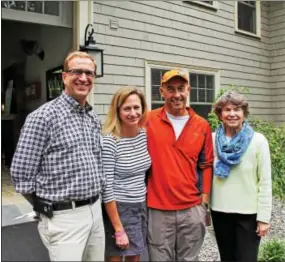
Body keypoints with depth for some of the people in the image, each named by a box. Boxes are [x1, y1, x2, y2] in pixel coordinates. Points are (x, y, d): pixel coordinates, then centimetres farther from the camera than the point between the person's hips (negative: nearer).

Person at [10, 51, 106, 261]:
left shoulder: (94, 119, 10)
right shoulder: (43, 117, -12)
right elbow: (21, 174, -11)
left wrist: (94, 202, 12)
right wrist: (48, 207, -1)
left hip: (96, 211, 7)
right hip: (64, 217, -6)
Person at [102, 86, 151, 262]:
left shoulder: (144, 135, 1)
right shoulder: (109, 141, -19)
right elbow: (106, 188, -18)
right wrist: (119, 229, -16)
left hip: (141, 207, 6)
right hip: (118, 209, -6)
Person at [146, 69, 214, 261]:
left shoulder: (202, 126, 4)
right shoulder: (148, 121, -4)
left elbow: (206, 166, 8)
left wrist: (204, 204, 7)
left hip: (193, 209, 3)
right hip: (158, 210, -2)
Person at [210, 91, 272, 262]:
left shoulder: (258, 140, -10)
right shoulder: (212, 139, -2)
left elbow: (265, 182, -8)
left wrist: (264, 217, -9)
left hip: (249, 213, -3)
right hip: (219, 211, 3)